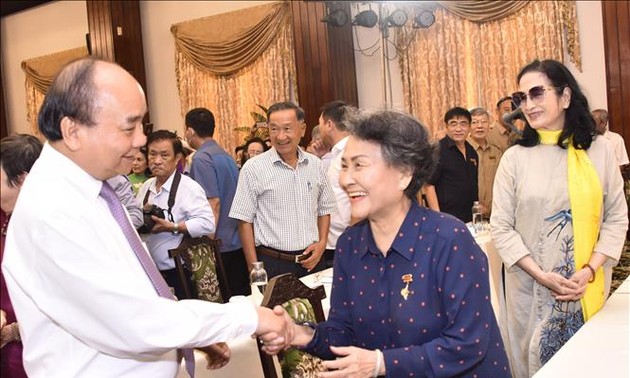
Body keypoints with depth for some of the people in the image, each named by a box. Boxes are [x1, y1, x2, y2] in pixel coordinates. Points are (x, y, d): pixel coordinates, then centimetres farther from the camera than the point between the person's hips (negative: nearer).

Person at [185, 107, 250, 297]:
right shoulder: (225, 155, 14)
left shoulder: (202, 158, -12)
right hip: (238, 242, 8)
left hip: (220, 245, -8)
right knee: (242, 296, 12)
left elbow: (213, 203, -19)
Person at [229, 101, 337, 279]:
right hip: (272, 264, -3)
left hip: (311, 261, 4)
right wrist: (254, 269, -10)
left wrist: (322, 244, 0)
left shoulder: (315, 165, 4)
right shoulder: (253, 168, -8)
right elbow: (245, 220, -6)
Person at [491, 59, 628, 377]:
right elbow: (501, 227, -4)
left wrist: (589, 271, -10)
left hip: (589, 286, 1)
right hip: (530, 288, -1)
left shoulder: (599, 151, 0)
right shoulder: (515, 157, -3)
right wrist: (542, 276, -13)